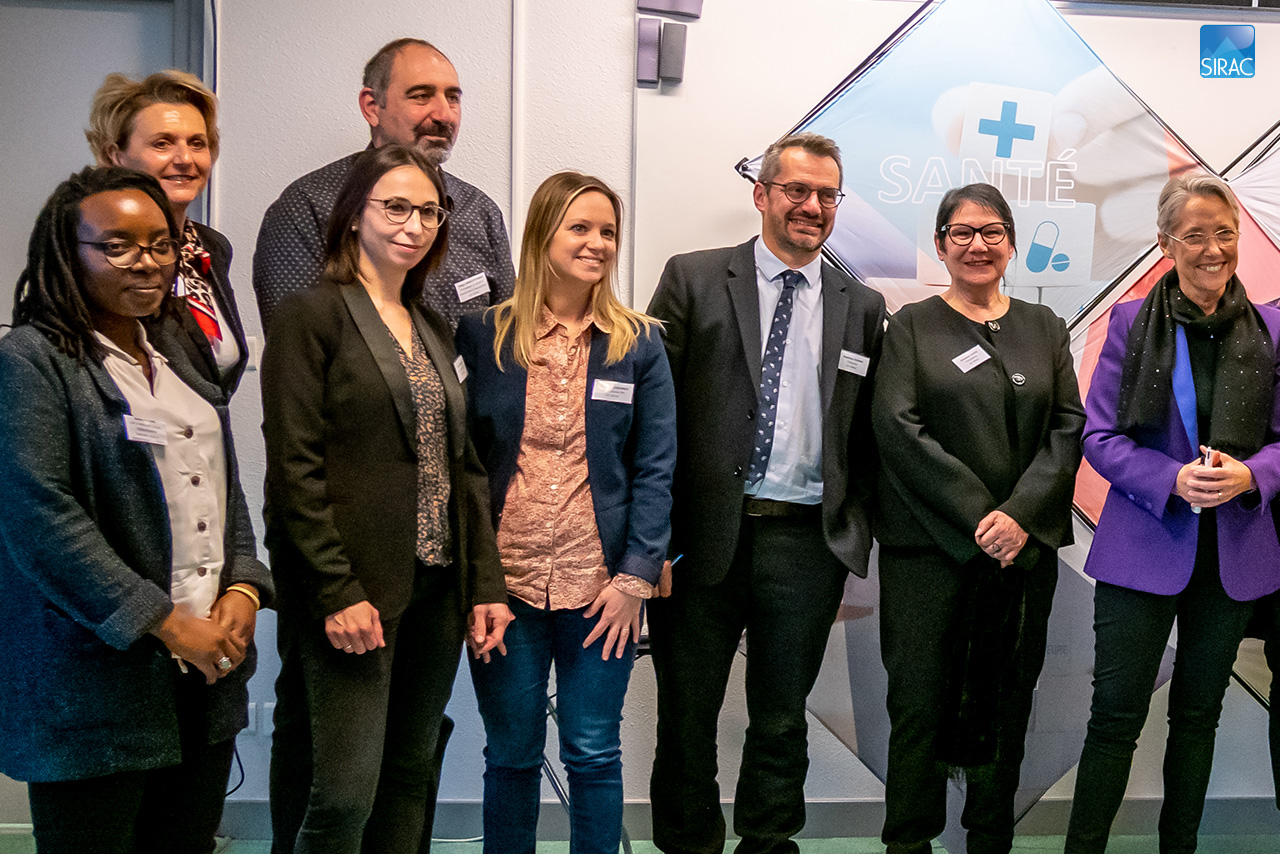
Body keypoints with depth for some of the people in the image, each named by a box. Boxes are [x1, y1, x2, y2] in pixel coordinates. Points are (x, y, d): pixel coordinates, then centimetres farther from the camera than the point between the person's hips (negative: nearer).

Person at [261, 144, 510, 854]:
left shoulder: (434, 331, 16)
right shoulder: (311, 315, -4)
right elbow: (294, 468, -11)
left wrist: (487, 582, 8)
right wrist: (336, 591, -17)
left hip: (436, 588, 7)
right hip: (355, 593, -6)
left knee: (409, 781, 11)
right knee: (344, 793, -5)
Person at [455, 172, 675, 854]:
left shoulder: (638, 343, 3)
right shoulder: (485, 335, 2)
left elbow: (654, 467, 1)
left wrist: (637, 574, -8)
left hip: (601, 585, 0)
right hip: (505, 579, 0)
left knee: (594, 753, 8)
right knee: (511, 753, 10)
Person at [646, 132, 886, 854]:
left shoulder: (862, 307, 10)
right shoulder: (693, 279, 2)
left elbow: (868, 436, 11)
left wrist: (853, 537, 1)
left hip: (807, 542, 2)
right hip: (702, 535, -1)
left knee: (782, 719, 13)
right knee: (687, 713, 9)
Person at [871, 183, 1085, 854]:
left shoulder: (1044, 328, 14)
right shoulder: (912, 326, 6)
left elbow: (1068, 426, 5)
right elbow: (897, 424, -6)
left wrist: (1020, 514, -10)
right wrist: (976, 515, -13)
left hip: (1025, 543, 3)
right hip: (929, 545, -2)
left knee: (1005, 702, 7)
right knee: (921, 702, -2)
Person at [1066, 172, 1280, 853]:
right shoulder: (1132, 322, -2)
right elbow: (1099, 435, -3)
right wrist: (1173, 479, -19)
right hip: (1144, 545, -3)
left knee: (1198, 715, 15)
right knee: (1116, 717, -1)